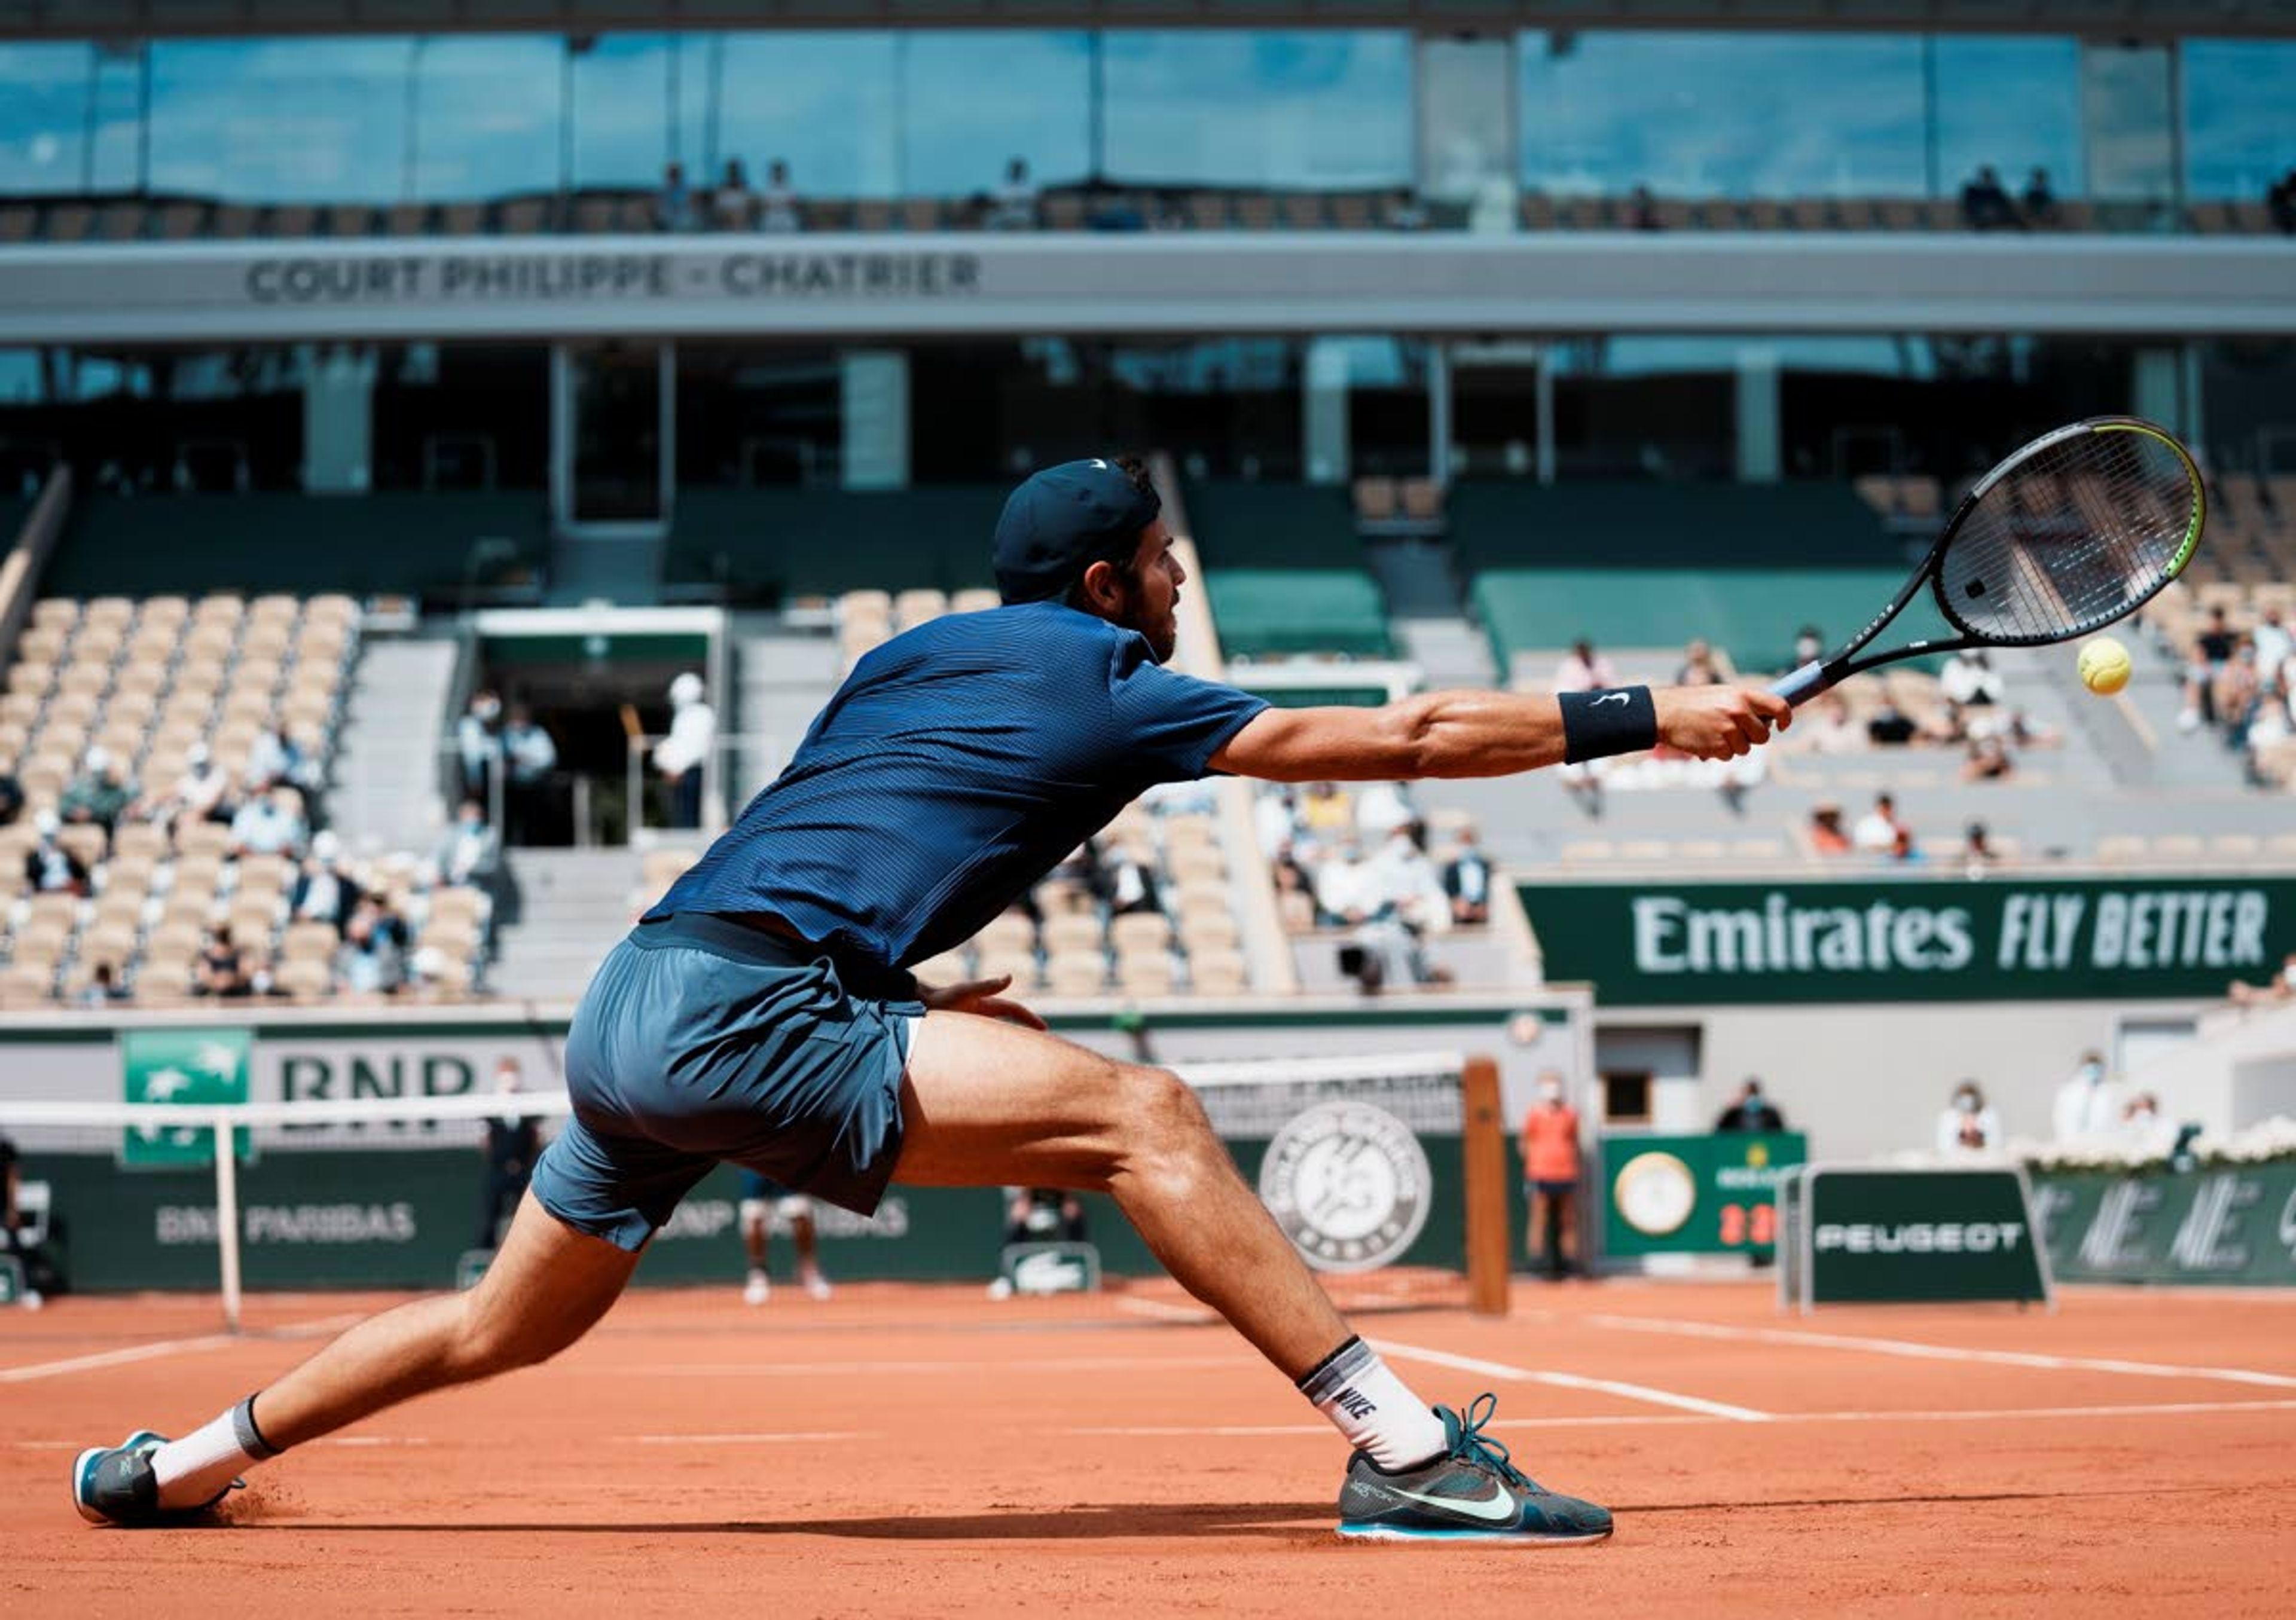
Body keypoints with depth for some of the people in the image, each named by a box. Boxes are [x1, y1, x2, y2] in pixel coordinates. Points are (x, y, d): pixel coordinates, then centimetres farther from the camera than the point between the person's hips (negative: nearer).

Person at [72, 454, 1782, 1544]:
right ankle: (1406, 1453, -22)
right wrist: (1652, 716, 8)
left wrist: (903, 1001, 24)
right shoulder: (1107, 684, 2)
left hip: (633, 1011, 9)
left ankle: (184, 1456, 36)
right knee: (1139, 1113, -14)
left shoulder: (918, 650, 23)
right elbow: (1404, 737, 3)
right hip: (740, 1014, -9)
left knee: (512, 1327, 26)